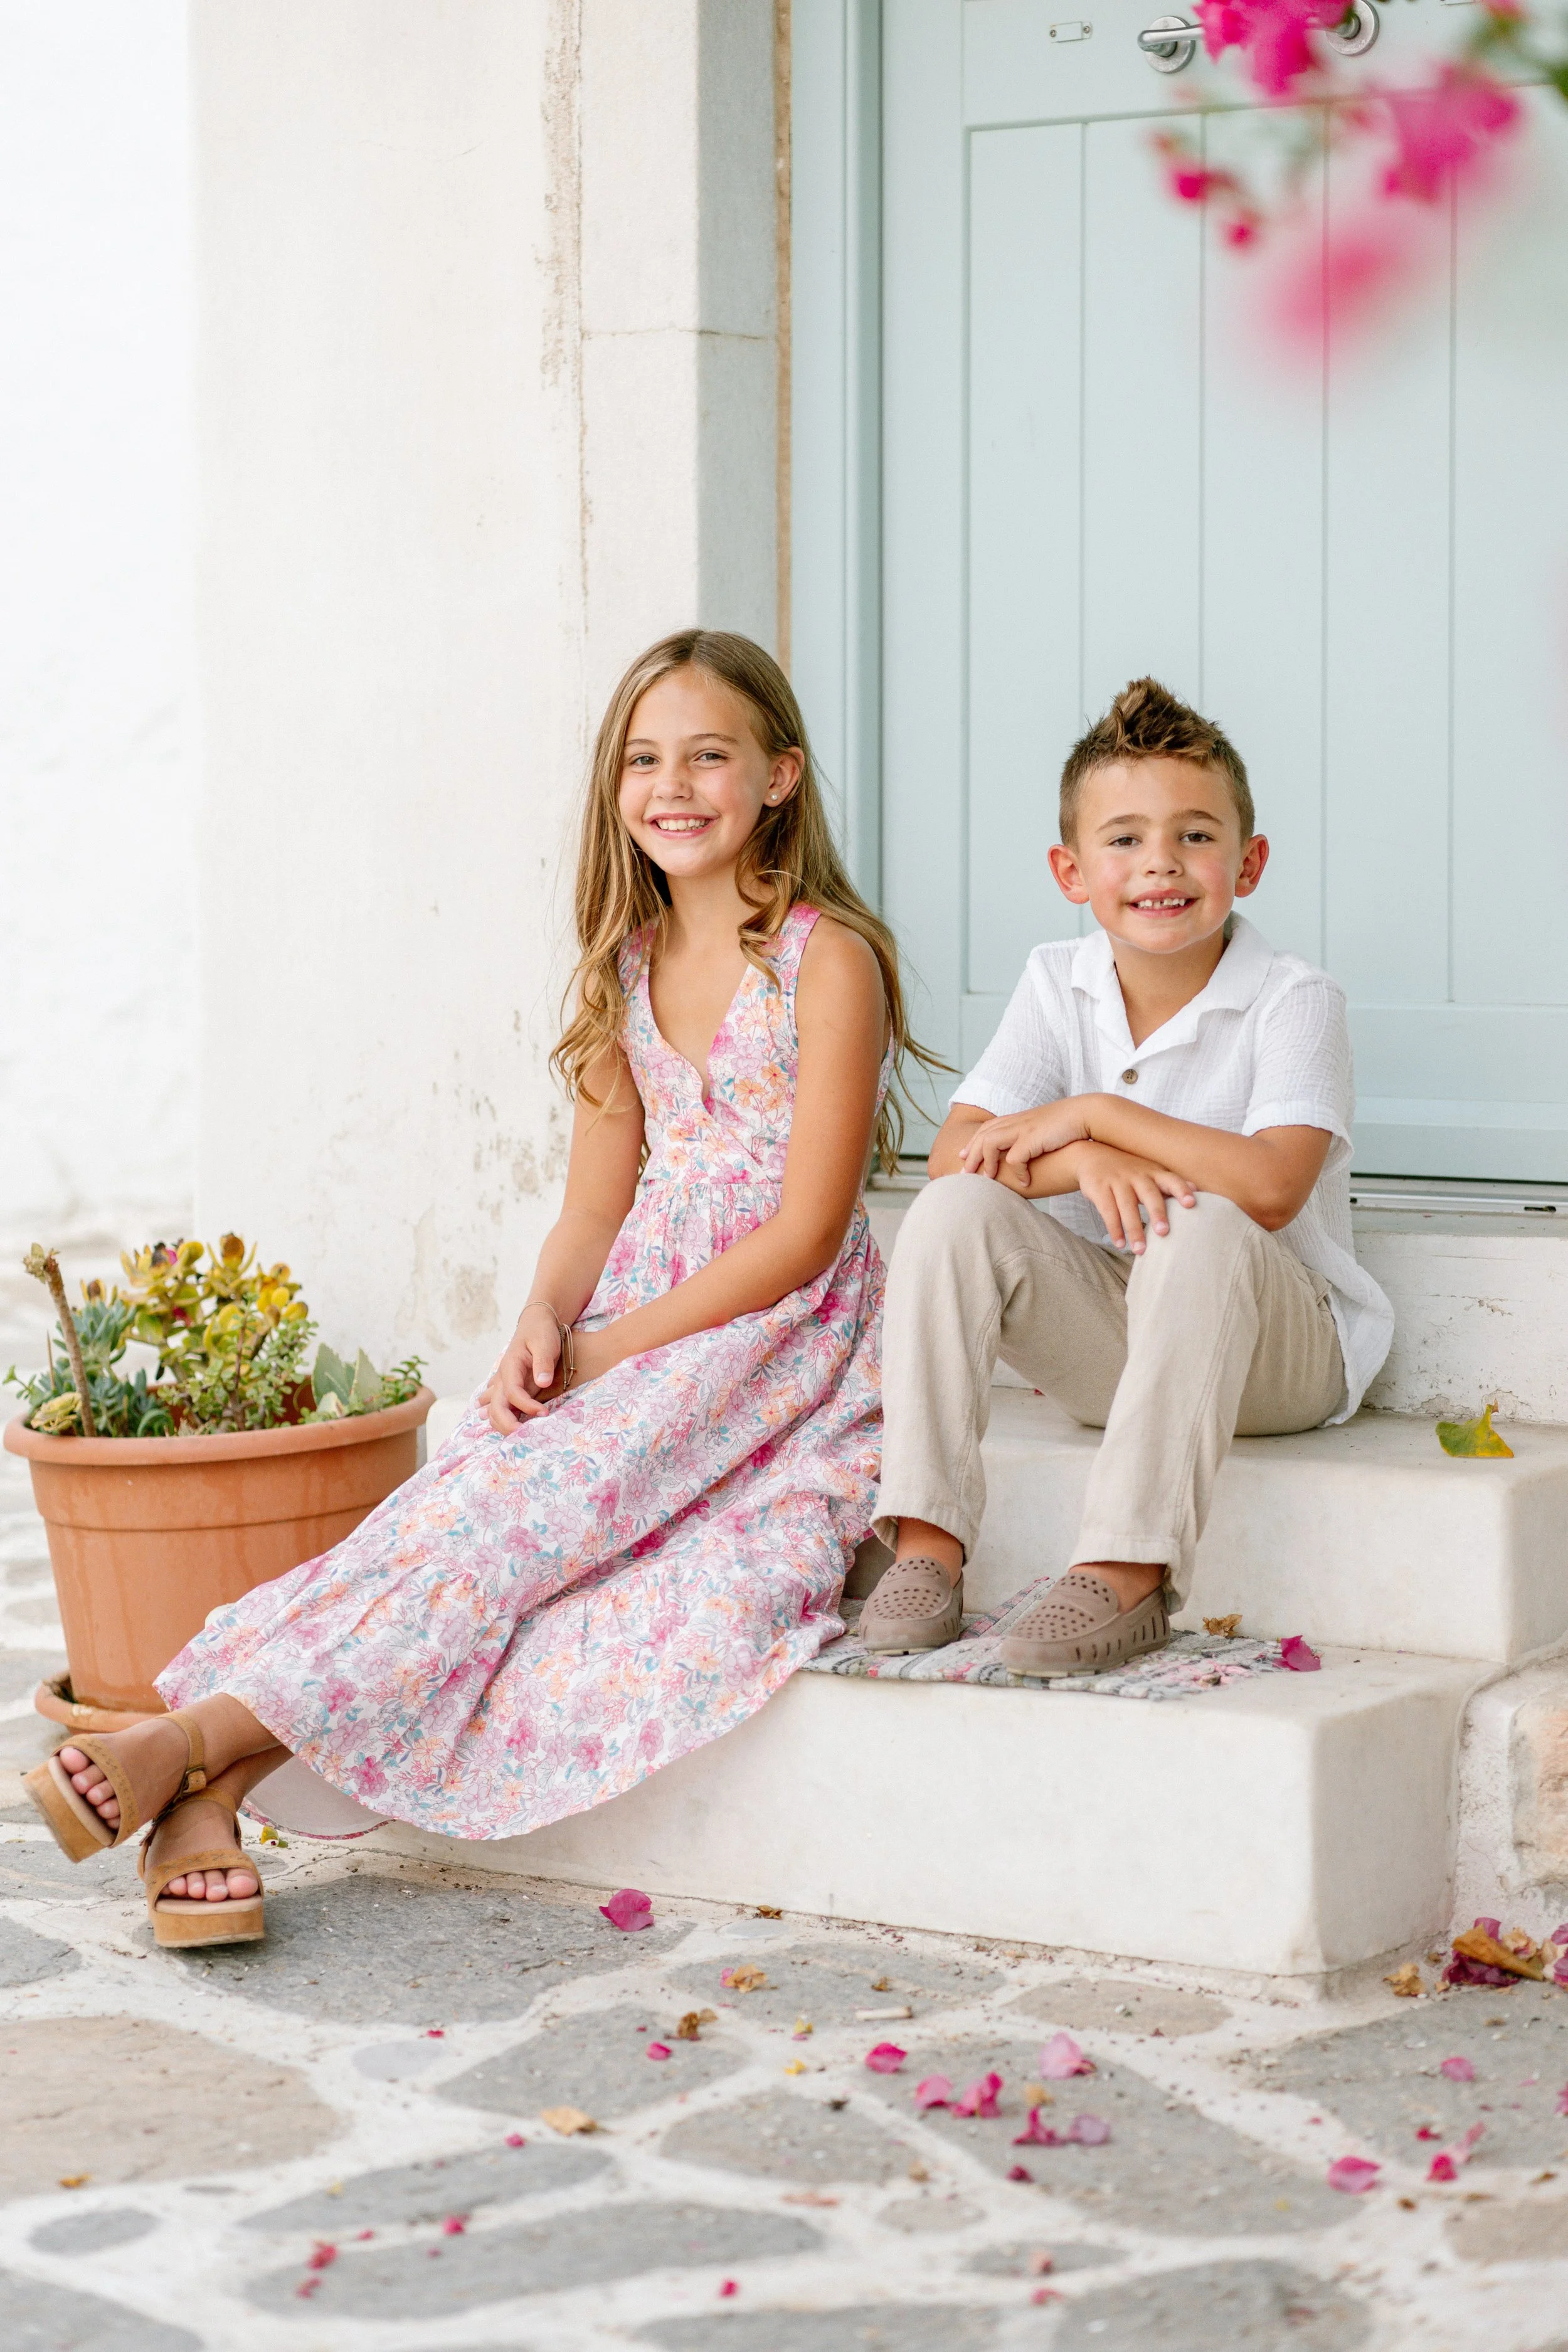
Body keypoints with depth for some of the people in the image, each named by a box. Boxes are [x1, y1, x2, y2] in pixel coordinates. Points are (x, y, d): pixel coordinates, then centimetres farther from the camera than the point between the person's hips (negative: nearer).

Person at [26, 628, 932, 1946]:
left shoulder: (828, 958, -9)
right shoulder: (628, 963, 12)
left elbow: (805, 1236, -13)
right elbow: (597, 1204, 11)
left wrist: (610, 1349, -16)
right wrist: (543, 1324, -11)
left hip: (781, 1335, -5)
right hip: (629, 1327, 5)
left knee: (524, 1499, -27)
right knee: (486, 1486, -23)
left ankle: (202, 1738, -32)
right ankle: (211, 1798, -35)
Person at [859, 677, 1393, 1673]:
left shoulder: (1293, 1000, -13)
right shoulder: (1058, 984, 1)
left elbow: (1271, 1187, -28)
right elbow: (958, 1151, -9)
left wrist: (1098, 1117, -22)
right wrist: (1088, 1164, -28)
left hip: (1278, 1353, -4)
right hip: (1106, 1338, 4)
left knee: (1205, 1230, -36)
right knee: (954, 1211, -19)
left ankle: (1130, 1574, -38)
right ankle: (928, 1543, -24)